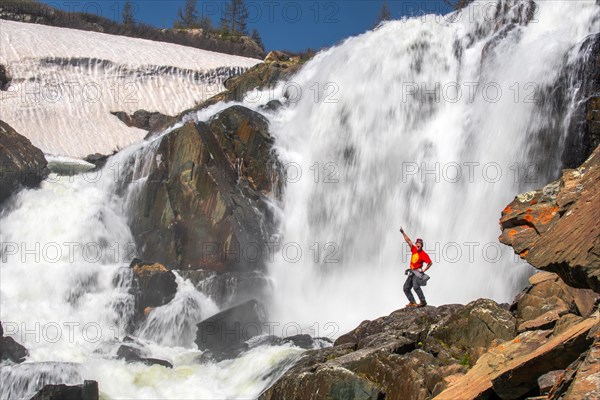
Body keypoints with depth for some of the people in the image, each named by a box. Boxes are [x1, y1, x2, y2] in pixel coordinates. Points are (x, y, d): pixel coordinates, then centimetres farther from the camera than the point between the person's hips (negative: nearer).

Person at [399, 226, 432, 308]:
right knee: (406, 288, 5)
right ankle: (412, 302, 6)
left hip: (417, 272, -8)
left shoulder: (424, 254, -10)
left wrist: (424, 270, -11)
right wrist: (403, 233, 12)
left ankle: (423, 301, -25)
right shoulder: (414, 249, 8)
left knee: (416, 286, -27)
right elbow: (408, 240, 13)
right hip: (411, 272, 8)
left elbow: (430, 263, -9)